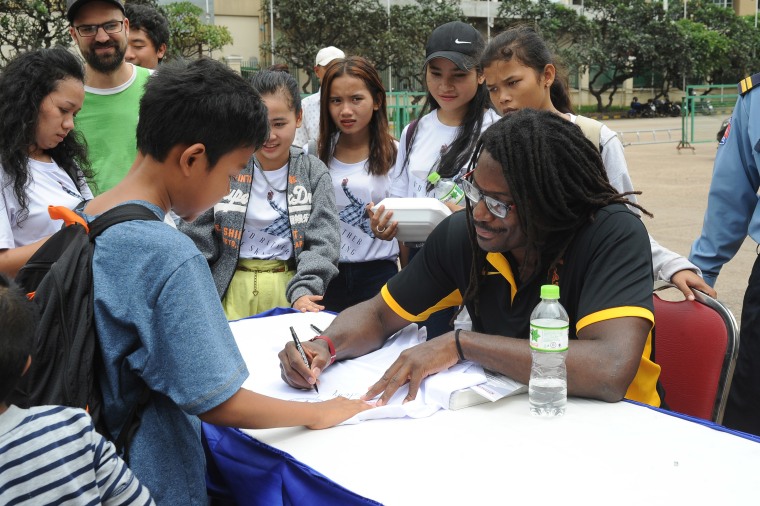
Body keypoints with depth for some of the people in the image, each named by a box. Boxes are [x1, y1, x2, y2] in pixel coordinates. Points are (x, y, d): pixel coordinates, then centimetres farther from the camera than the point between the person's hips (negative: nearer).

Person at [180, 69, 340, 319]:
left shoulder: (313, 173, 1)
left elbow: (322, 241, -5)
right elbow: (197, 238, 2)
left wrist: (303, 291, -19)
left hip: (289, 287, 0)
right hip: (232, 291, 0)